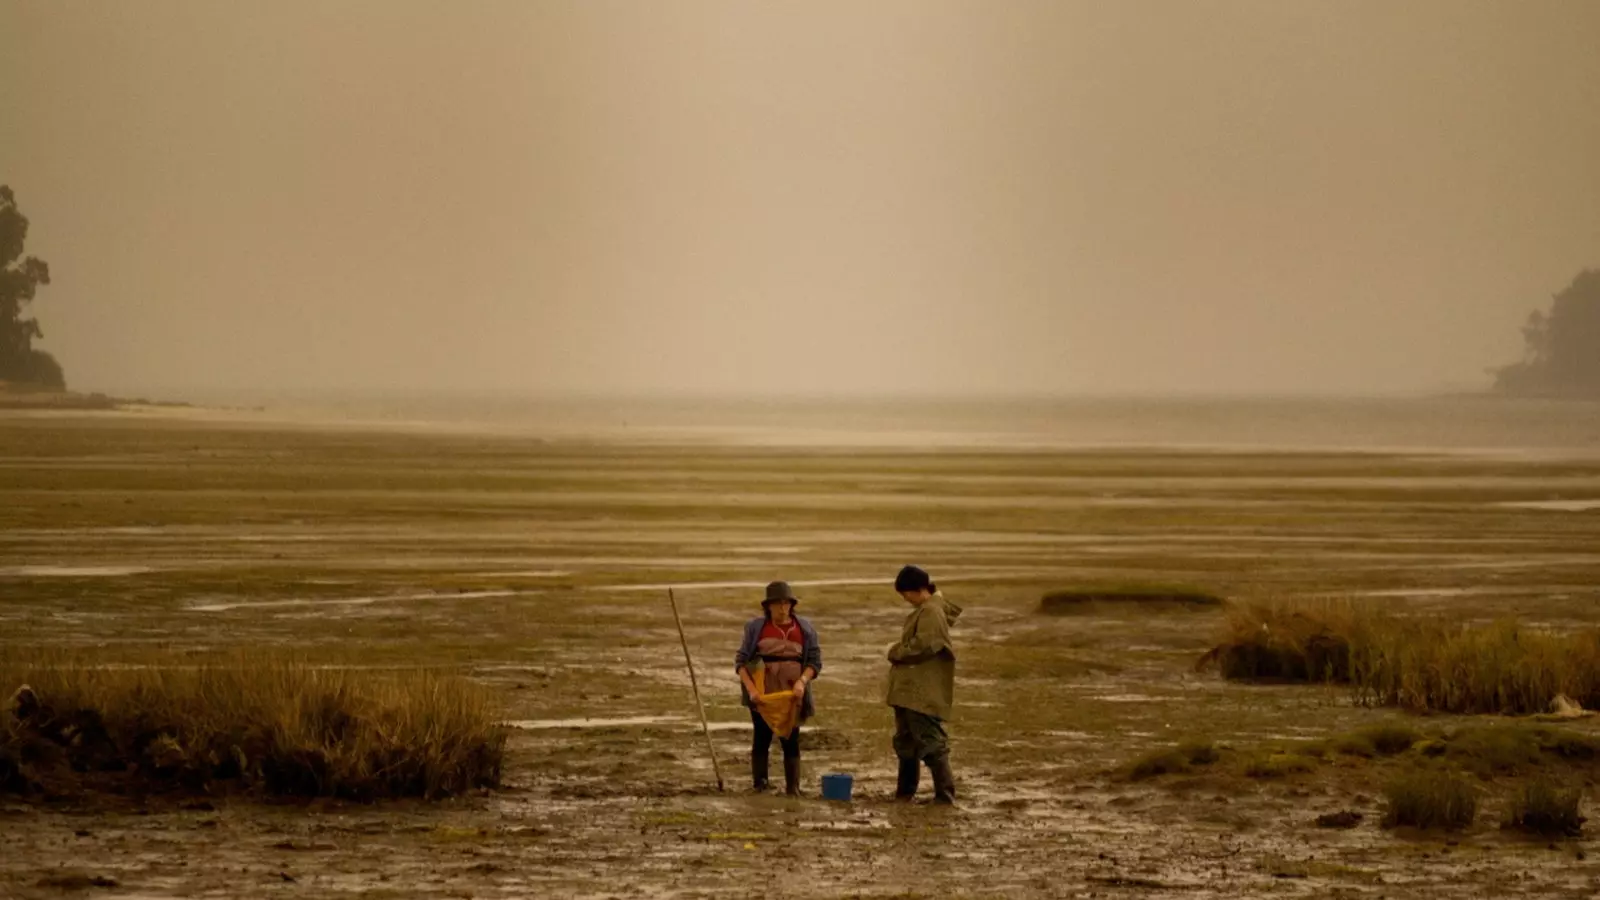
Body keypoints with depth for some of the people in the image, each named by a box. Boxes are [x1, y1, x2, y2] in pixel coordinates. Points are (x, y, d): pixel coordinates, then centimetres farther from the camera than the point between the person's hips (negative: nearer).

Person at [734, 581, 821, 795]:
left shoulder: (804, 629, 5)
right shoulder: (756, 627, 1)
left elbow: (815, 661, 4)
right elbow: (741, 660, -1)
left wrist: (802, 681, -15)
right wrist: (750, 689, -14)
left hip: (791, 694, 1)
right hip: (762, 694, -1)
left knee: (791, 740, 2)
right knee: (762, 738, 0)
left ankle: (793, 789, 5)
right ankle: (759, 786, 3)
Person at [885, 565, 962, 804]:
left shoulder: (931, 613, -15)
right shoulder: (923, 611, 17)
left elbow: (922, 647, -23)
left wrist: (895, 651, -9)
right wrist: (898, 651, 6)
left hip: (923, 692, -11)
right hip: (909, 690, 11)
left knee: (931, 743, -10)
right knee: (905, 741, 17)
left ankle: (944, 795, -9)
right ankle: (904, 793, 25)